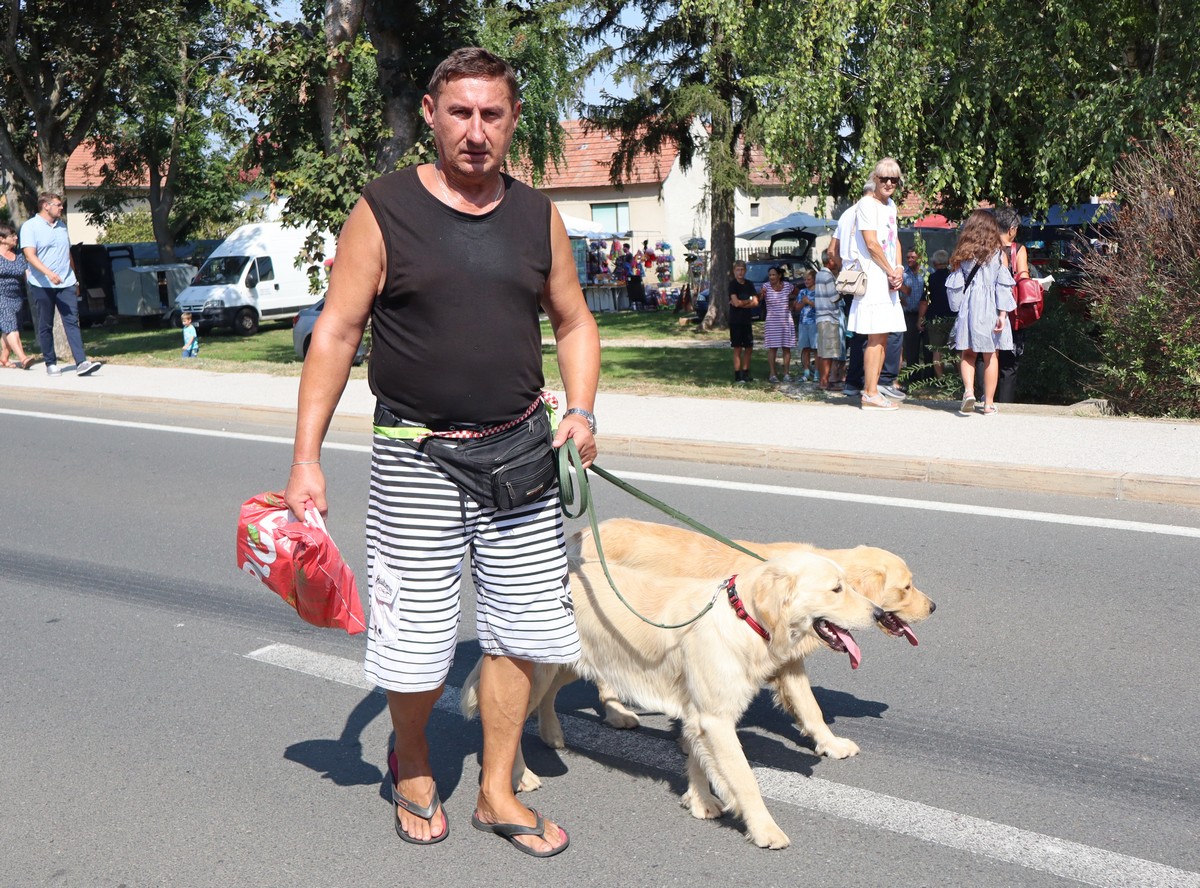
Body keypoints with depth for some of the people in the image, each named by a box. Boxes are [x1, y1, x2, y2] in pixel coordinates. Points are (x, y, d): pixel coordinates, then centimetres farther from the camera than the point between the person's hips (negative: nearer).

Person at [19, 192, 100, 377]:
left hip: (66, 284, 4)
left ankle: (81, 363, -14)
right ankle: (51, 363, 14)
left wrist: (74, 279, 22)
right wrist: (48, 273, -31)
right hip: (42, 285, -4)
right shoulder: (30, 227, -5)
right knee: (45, 326, 4)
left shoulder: (61, 225, 15)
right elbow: (30, 255, -16)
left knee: (72, 322, -6)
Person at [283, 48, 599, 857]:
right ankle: (412, 761, 35)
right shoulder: (384, 211, -5)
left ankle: (498, 792, 26)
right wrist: (307, 457, -9)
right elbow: (337, 331, -5)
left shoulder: (538, 216, 6)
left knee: (521, 625, 7)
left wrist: (581, 411, -2)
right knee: (417, 640, 3)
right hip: (415, 457, -3)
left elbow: (575, 323, 15)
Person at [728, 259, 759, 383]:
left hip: (747, 321, 6)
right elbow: (736, 302, -18)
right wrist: (749, 301, -2)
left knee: (749, 348, 8)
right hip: (735, 321, -6)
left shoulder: (749, 284, 9)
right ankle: (737, 377, -4)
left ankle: (746, 374, 18)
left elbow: (755, 302, 0)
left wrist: (741, 303, -12)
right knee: (738, 348, -5)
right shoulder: (733, 284, -7)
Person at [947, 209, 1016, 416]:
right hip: (990, 311, -1)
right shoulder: (998, 255, -3)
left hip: (967, 311, 1)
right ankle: (988, 403, 11)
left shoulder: (962, 254, 1)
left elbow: (955, 285, 2)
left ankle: (968, 391, -11)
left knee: (968, 354, 12)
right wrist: (1002, 314, -7)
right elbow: (1003, 286, -7)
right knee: (990, 357, 8)